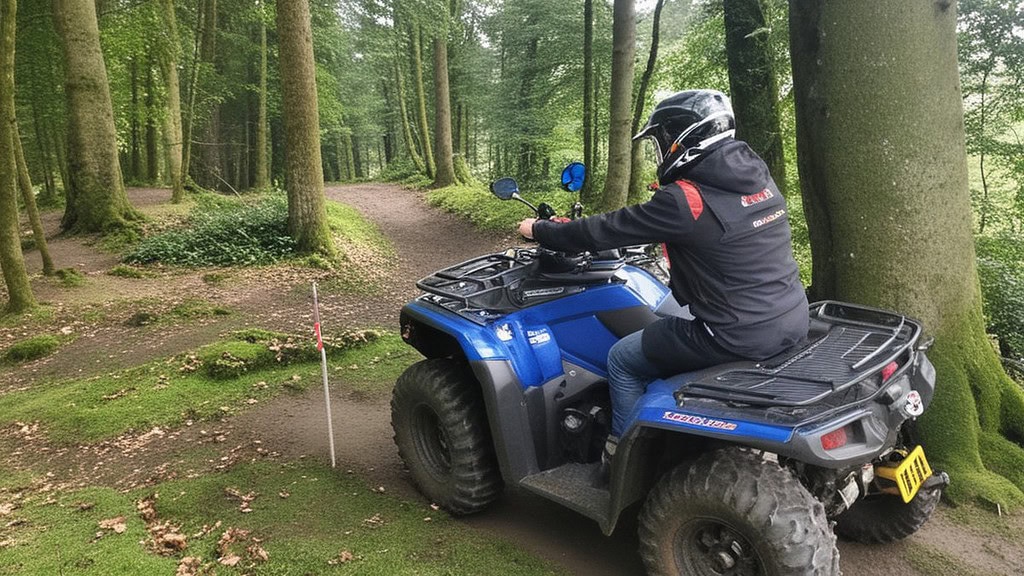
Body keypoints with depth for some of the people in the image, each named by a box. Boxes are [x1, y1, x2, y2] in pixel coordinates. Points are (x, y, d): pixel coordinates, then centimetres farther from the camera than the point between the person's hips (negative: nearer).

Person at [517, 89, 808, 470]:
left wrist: (540, 231, 5)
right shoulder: (758, 177, 5)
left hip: (738, 336, -9)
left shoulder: (685, 199, -18)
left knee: (622, 360, 9)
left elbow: (605, 231, -10)